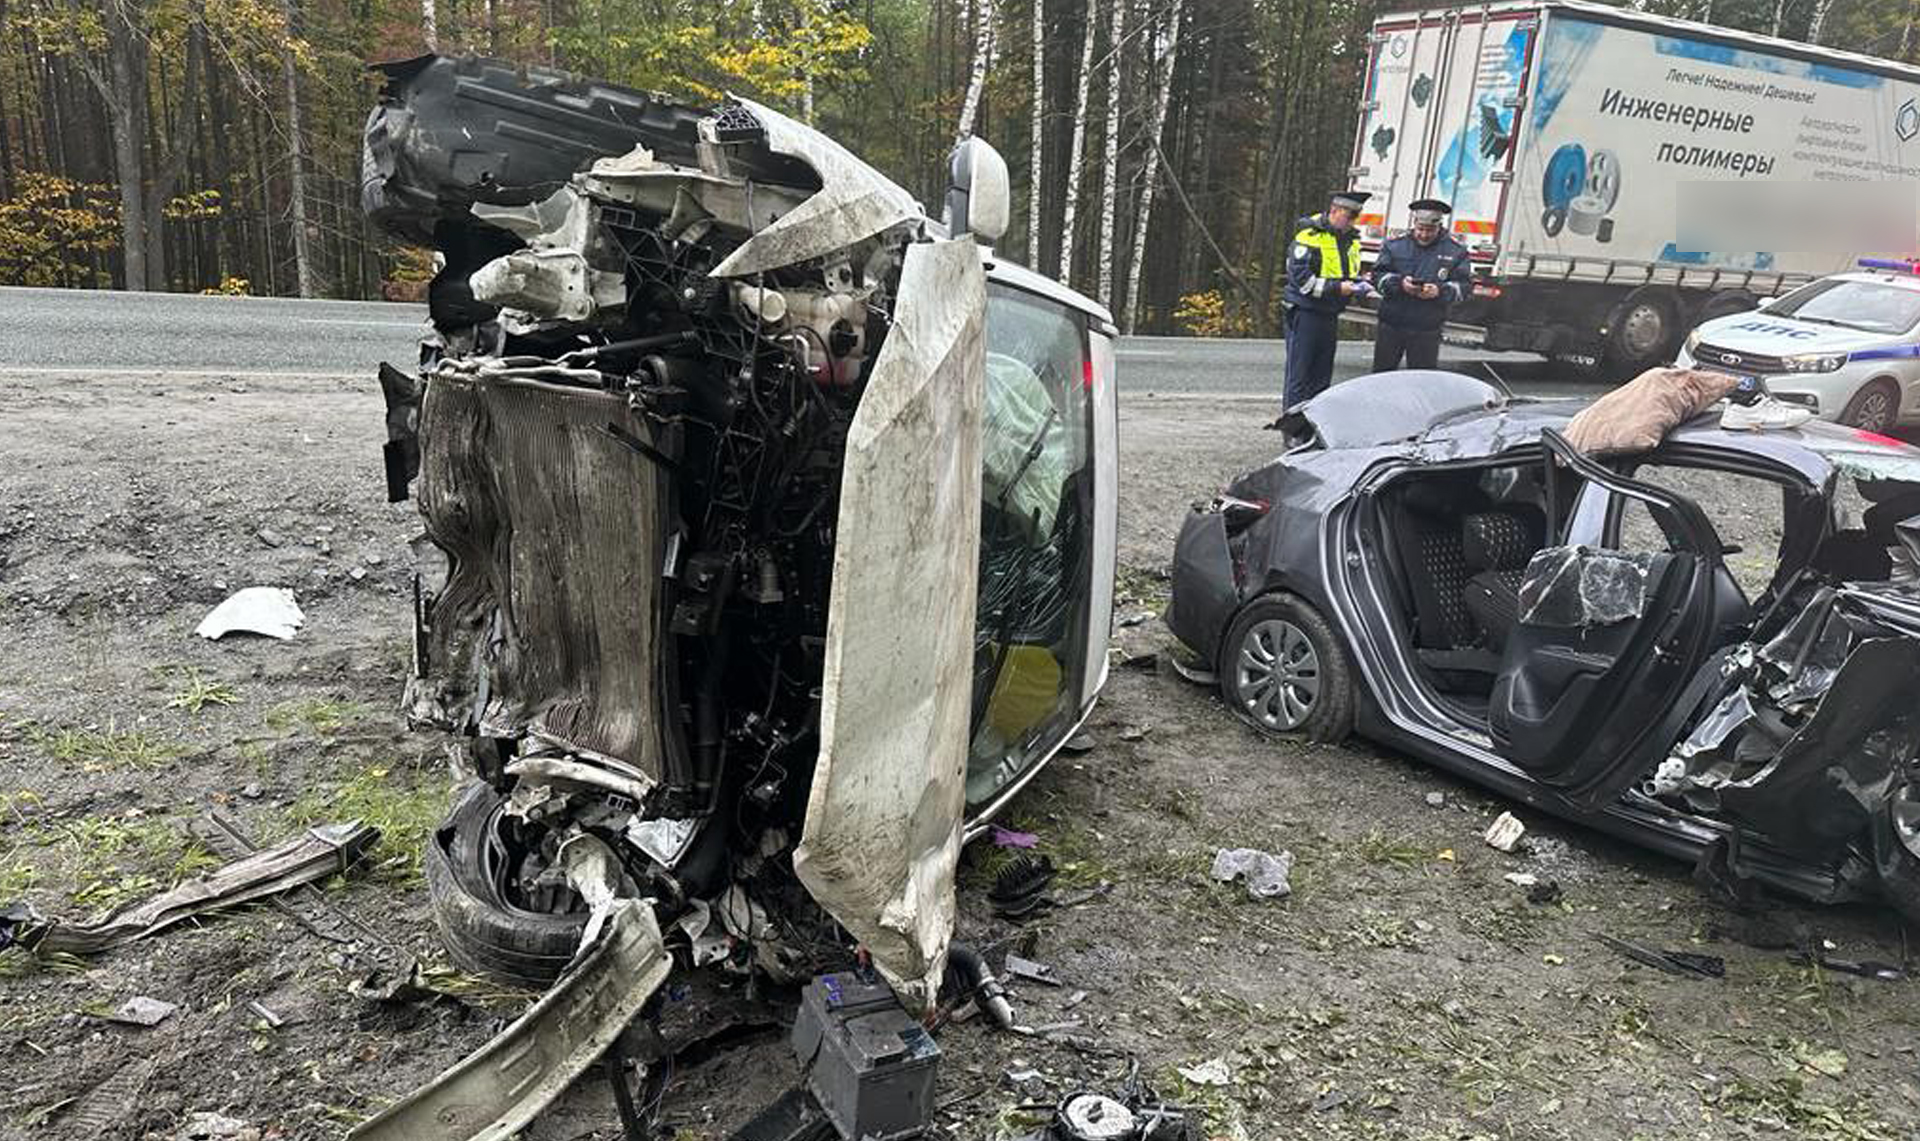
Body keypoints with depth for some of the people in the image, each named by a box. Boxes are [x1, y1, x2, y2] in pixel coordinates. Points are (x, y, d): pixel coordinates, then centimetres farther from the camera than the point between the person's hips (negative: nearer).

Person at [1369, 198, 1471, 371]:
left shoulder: (1456, 251, 1)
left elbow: (1464, 284, -1)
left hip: (1426, 331, -1)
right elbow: (1378, 275, -1)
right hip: (1390, 325, 1)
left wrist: (1440, 291, -20)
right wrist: (1399, 283, -20)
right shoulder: (1394, 245, 2)